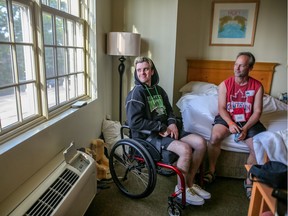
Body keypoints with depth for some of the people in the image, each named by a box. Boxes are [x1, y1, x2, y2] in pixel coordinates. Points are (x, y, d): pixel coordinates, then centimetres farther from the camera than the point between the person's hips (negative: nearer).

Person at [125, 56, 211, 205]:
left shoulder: (159, 90, 12)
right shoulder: (136, 93, -11)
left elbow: (169, 111, 20)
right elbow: (134, 122, -21)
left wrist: (172, 123, -4)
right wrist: (162, 127, -17)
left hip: (165, 130, 8)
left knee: (201, 143, -5)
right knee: (185, 149, -28)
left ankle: (190, 183, 11)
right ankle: (181, 188, -2)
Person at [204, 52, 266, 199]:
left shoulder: (257, 86, -2)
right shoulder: (225, 84, -3)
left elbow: (257, 111, -5)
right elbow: (221, 108, -5)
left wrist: (245, 128, -18)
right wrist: (230, 123, -22)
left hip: (248, 121, 1)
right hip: (227, 118, -1)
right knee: (214, 137, -28)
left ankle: (249, 180, 3)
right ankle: (211, 171, -6)